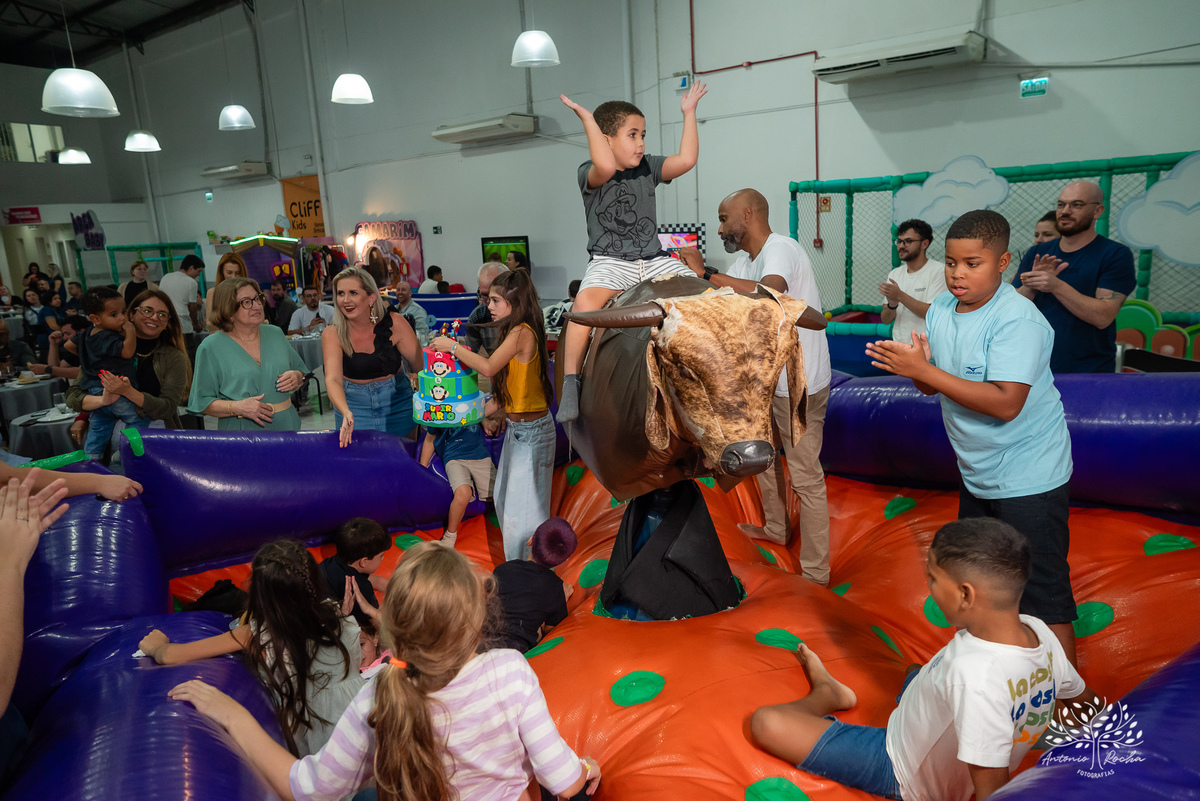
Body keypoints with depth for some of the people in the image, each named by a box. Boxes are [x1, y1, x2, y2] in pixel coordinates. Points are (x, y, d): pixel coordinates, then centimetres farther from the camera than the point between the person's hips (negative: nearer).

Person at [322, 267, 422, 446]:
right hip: (353, 404, 0)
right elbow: (333, 379, -26)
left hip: (396, 400, 0)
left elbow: (423, 364, -13)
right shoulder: (332, 335, -14)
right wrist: (346, 413, -45)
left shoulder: (394, 324, -14)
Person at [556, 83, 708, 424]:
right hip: (609, 262, -5)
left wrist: (688, 113, 6)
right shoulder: (590, 173, -3)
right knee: (587, 302, -35)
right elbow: (606, 167, -27)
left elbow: (686, 159, 1)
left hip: (654, 260, 5)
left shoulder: (648, 169, 13)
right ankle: (570, 383, -26)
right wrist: (587, 118, -19)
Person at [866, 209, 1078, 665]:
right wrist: (915, 367, -18)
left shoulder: (1018, 320, -22)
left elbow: (1005, 404, -31)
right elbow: (932, 387, 5)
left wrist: (924, 371, -32)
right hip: (977, 475, 8)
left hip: (1028, 478, -8)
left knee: (1042, 596, -1)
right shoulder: (941, 309, 1)